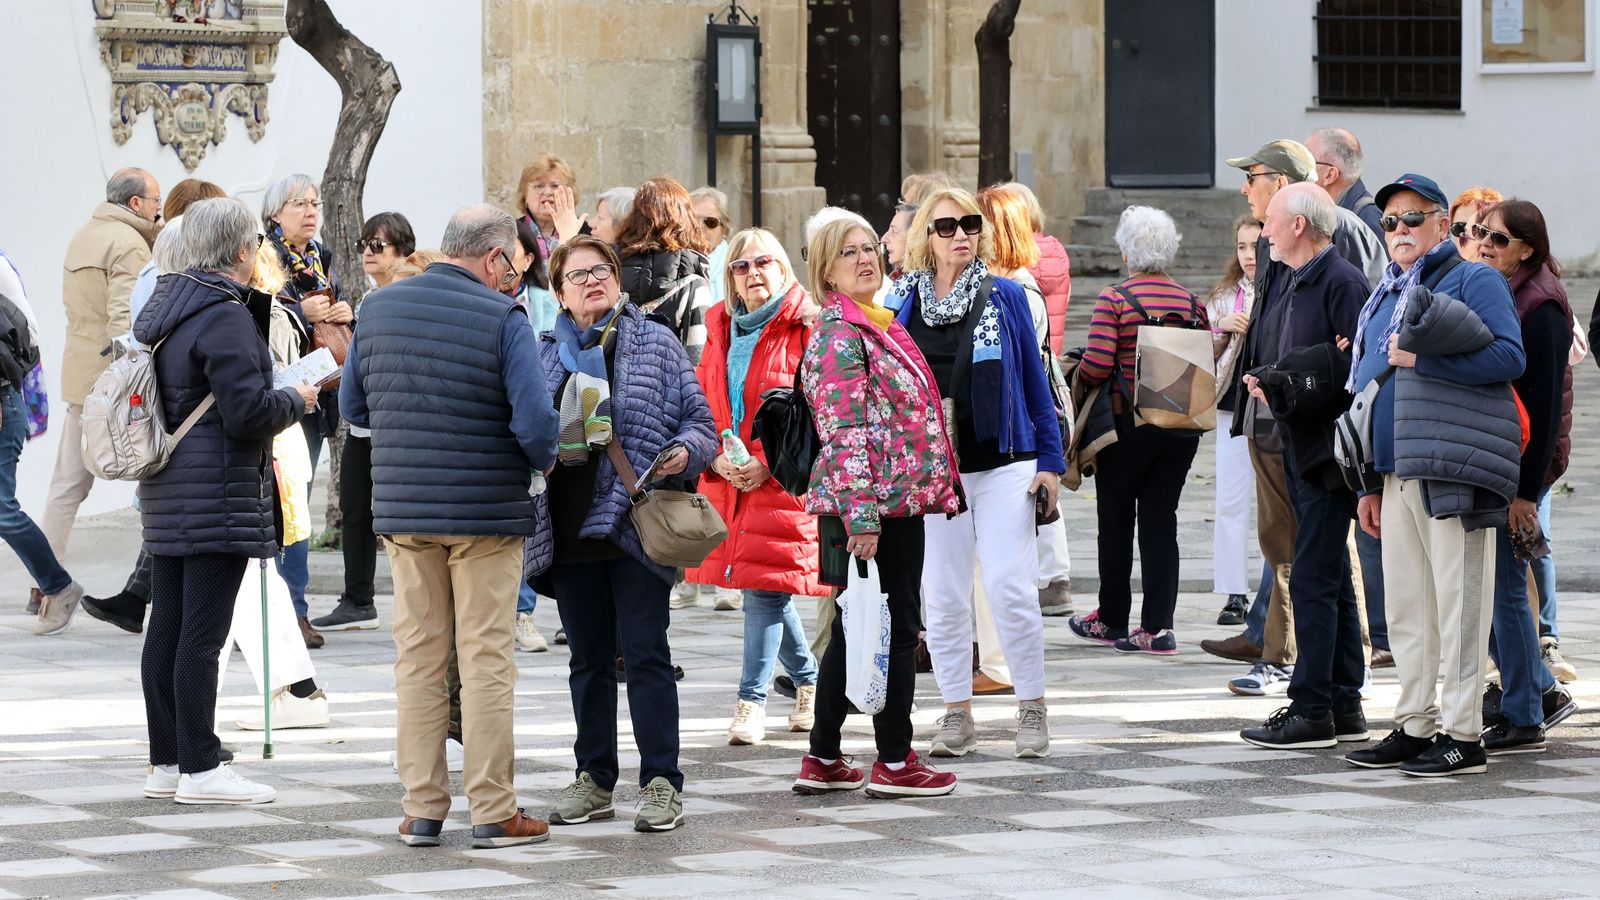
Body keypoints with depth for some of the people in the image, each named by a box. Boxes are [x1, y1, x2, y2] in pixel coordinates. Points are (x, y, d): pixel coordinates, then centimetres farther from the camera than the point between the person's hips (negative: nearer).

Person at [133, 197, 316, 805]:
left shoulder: (162, 306, 13)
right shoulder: (224, 315, -16)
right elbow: (248, 410, -21)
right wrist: (296, 401, -2)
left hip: (166, 492, 9)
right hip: (218, 491, -9)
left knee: (166, 628, 10)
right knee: (203, 631, -7)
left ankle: (165, 763, 15)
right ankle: (199, 770, -5)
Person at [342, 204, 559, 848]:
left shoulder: (379, 308, 3)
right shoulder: (502, 318, -12)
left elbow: (352, 406, 11)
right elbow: (535, 420, -18)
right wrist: (544, 459, 2)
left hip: (402, 508, 4)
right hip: (486, 511, -4)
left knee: (418, 659, 10)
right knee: (486, 661, 2)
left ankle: (422, 811, 13)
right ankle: (492, 812, 5)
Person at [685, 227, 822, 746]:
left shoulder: (806, 328, -7)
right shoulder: (721, 328, 13)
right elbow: (702, 401, 15)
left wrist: (769, 462, -16)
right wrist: (716, 457, -2)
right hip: (728, 482, 6)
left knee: (765, 587, -11)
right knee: (768, 588, 13)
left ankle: (752, 700, -8)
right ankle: (809, 680, 30)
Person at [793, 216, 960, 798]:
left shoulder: (876, 327, 18)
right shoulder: (841, 334, -13)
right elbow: (845, 431, -19)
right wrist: (861, 515, -24)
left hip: (894, 500, 10)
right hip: (878, 501, -10)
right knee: (896, 628, -3)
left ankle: (823, 761, 16)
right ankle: (894, 763, 3)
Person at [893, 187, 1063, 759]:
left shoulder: (1005, 297, 2)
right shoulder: (904, 304, 6)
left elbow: (1034, 380, 5)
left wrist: (1050, 460, 1)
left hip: (1002, 462, -2)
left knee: (1010, 588, -8)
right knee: (942, 597, 4)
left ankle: (1032, 708, 3)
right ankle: (957, 713, 14)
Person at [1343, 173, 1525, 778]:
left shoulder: (1476, 281, -2)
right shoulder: (1386, 298, 21)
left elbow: (1509, 357, -15)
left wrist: (1421, 360, -16)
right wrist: (1369, 484, 19)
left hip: (1454, 468, -8)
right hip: (1399, 472, 8)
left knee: (1458, 603, -6)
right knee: (1404, 607, 9)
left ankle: (1463, 734, -3)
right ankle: (1413, 726, 16)